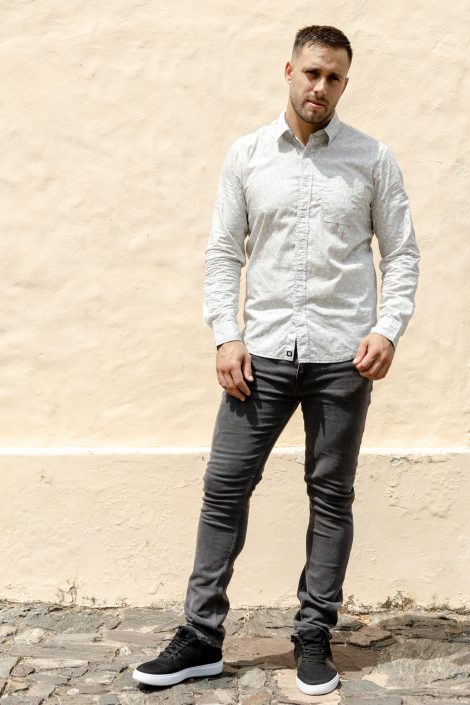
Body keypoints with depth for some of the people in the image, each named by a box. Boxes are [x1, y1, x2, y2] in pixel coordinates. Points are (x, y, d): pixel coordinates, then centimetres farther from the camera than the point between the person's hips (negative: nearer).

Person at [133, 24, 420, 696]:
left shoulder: (373, 159, 3)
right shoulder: (246, 155, 6)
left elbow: (401, 253, 5)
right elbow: (223, 253, 6)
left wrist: (388, 329, -9)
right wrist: (226, 336, -5)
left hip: (342, 356, 0)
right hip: (263, 351, 1)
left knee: (331, 496, 7)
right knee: (224, 486, 0)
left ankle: (314, 638, 20)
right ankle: (202, 636, 11)